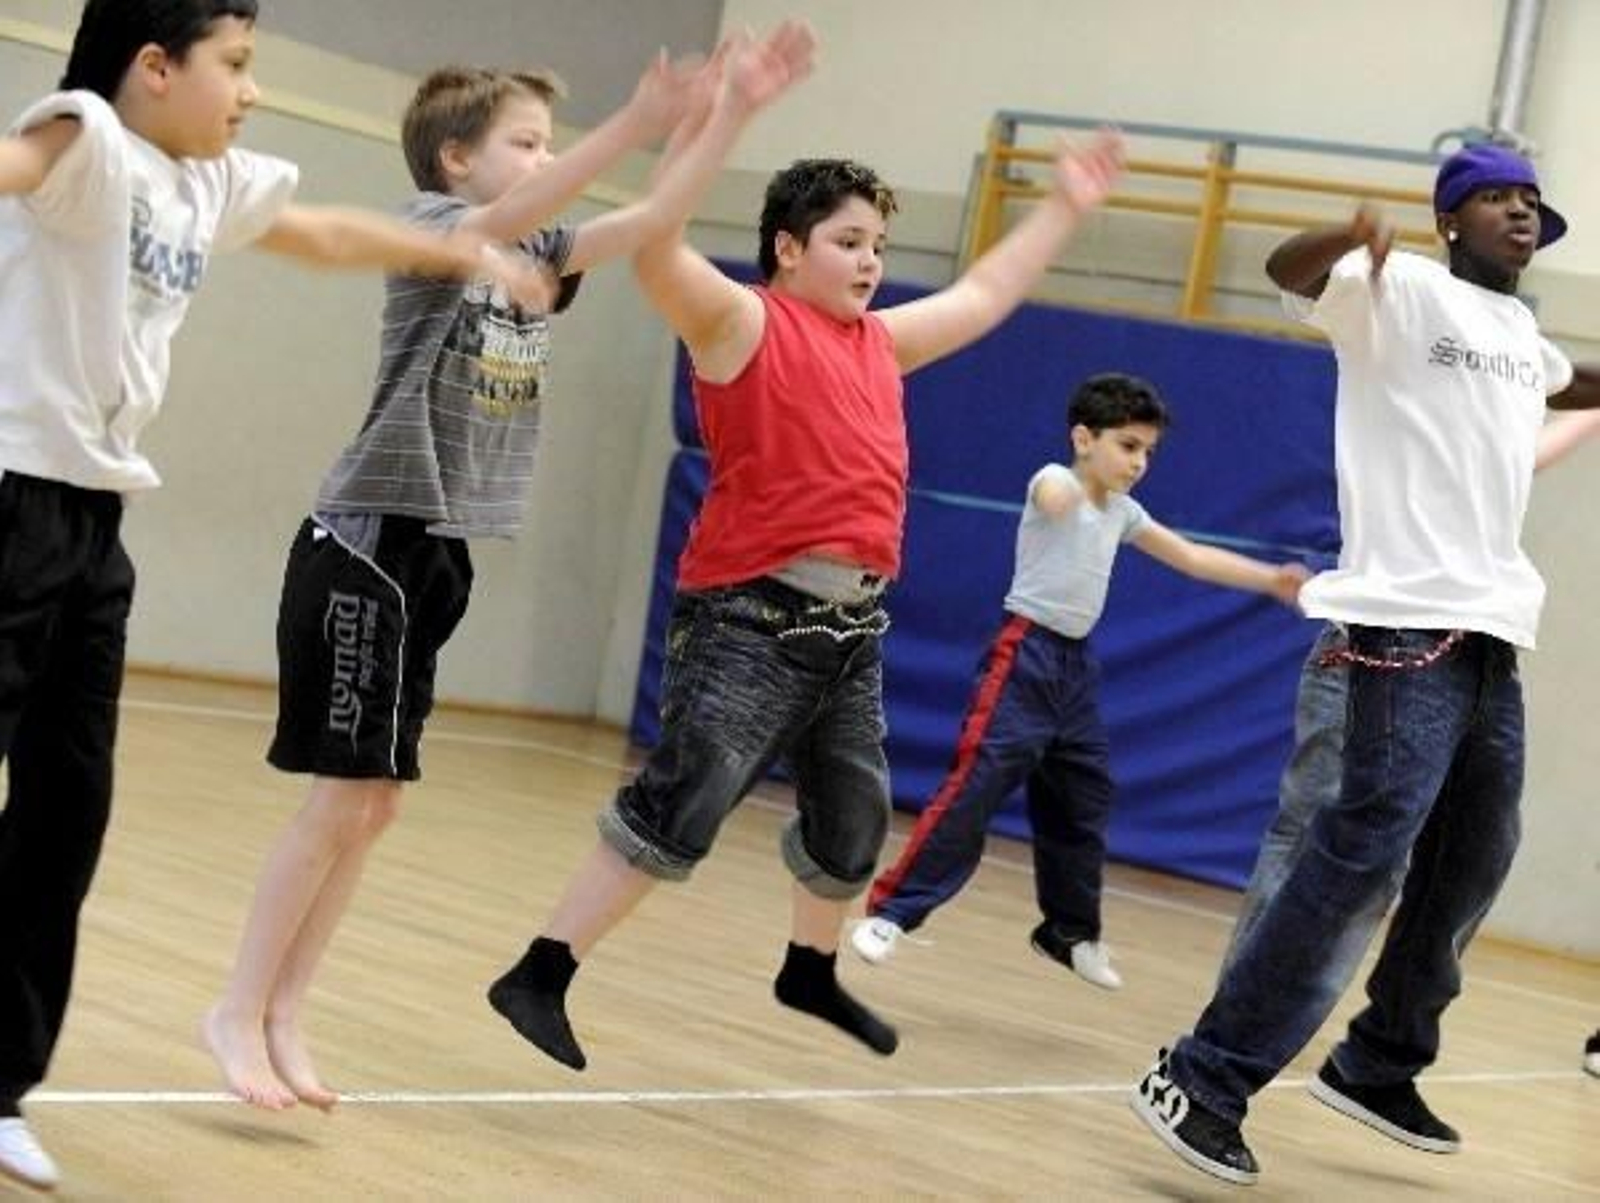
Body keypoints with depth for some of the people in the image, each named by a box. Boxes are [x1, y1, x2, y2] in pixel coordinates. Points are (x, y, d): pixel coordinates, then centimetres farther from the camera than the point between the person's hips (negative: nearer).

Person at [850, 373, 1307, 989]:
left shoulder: (1122, 511, 14)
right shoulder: (1056, 481, -10)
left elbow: (1191, 558, 23)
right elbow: (1051, 494, -37)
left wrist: (1271, 579, 15)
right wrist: (1058, 497, -62)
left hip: (1076, 663, 8)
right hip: (1025, 654, -8)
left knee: (1084, 801, 12)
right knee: (974, 787, -15)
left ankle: (1071, 932, 27)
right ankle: (890, 913, -11)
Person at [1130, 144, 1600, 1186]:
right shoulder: (1404, 290, -2)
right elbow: (1289, 272, -23)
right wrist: (1353, 237, -42)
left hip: (1495, 632, 9)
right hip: (1413, 623, -9)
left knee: (1475, 863, 13)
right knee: (1363, 853, -16)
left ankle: (1379, 1065, 27)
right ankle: (1204, 1083, -15)